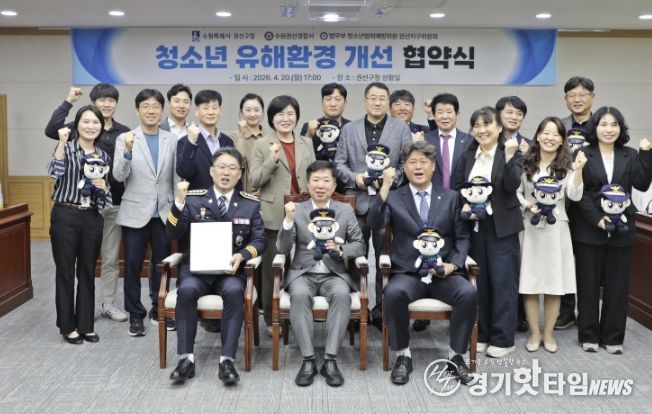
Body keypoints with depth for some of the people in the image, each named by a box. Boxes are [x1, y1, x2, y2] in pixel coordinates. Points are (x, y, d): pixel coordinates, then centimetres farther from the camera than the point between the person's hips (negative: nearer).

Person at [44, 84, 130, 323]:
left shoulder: (124, 132, 4)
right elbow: (51, 131, -21)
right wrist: (68, 102, -20)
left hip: (115, 203, 2)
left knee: (110, 258, 11)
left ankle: (108, 304, 22)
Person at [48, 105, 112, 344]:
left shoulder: (103, 156, 10)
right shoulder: (66, 147, -2)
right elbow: (54, 172, -21)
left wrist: (103, 187, -8)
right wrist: (62, 143, -27)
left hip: (92, 218, 4)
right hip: (65, 216, -4)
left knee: (87, 272, 9)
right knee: (65, 271, 3)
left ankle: (86, 325, 19)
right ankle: (68, 326, 14)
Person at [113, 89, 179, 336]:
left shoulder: (172, 140, 4)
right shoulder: (125, 139, -2)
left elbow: (177, 177, 6)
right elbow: (119, 176, -11)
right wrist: (128, 152, -27)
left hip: (164, 213, 2)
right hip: (135, 213, -2)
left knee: (161, 264, 11)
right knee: (133, 266, 4)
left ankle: (158, 311, 26)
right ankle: (135, 314, 17)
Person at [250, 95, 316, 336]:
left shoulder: (306, 144, 11)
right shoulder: (262, 144, 0)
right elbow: (254, 181, -5)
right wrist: (271, 160, -18)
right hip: (274, 216, -3)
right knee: (272, 267, 2)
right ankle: (272, 320, 13)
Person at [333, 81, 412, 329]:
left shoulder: (401, 129, 7)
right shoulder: (349, 129, 12)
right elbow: (339, 163, 8)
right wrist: (354, 177, -9)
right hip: (356, 201, 2)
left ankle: (382, 310, 12)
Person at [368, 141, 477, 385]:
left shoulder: (451, 197, 14)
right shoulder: (393, 198, 10)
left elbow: (462, 237, 11)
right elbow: (375, 224, -9)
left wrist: (453, 264, -7)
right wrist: (385, 188, -18)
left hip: (444, 273, 1)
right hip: (408, 273, -1)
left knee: (468, 293, -29)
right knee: (394, 292, -33)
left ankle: (456, 356, -9)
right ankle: (403, 356, -13)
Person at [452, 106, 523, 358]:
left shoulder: (512, 153, -5)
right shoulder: (468, 156, 7)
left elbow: (512, 185, -19)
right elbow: (458, 186, 11)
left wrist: (509, 157, -30)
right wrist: (463, 206, -7)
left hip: (502, 228, -4)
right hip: (474, 226, 4)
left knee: (503, 281, -1)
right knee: (478, 281, 11)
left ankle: (503, 339, 9)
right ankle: (480, 335, 22)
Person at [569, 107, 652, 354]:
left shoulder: (630, 155, 8)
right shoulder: (583, 155, -1)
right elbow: (577, 192, -7)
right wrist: (597, 218, -16)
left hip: (621, 228, 2)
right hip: (588, 229, -2)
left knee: (617, 285, 6)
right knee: (588, 284, 5)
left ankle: (613, 337, 18)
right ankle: (589, 335, 17)